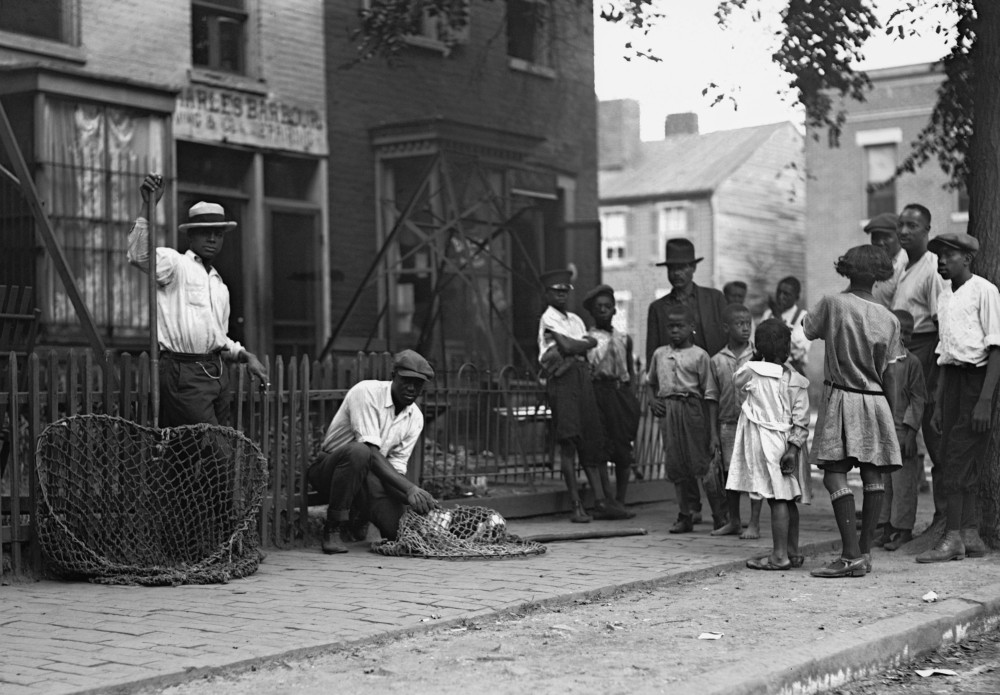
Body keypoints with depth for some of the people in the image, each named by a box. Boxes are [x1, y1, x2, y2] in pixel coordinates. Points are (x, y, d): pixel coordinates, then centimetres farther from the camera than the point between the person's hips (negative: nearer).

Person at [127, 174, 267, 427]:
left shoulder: (220, 285, 25)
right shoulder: (174, 264, 1)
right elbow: (139, 255, -21)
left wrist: (246, 356, 17)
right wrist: (148, 207, -27)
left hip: (217, 373, 8)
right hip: (182, 370, -8)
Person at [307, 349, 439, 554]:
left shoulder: (415, 418, 0)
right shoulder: (366, 392, -20)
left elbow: (397, 468, -3)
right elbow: (371, 452, -28)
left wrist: (414, 497, -24)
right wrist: (410, 488, -35)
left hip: (369, 477, 5)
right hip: (329, 466, -5)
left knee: (397, 526, -23)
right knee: (358, 452, -40)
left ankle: (357, 517, 15)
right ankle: (334, 528, -22)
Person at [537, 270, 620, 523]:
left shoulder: (575, 319, 22)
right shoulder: (548, 318, 0)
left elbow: (575, 350, 8)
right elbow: (568, 347, -11)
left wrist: (571, 348, -12)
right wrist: (588, 341, 5)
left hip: (582, 376, 7)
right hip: (562, 379, -7)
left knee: (591, 439, 2)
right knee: (568, 441, -9)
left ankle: (600, 501, 1)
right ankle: (576, 505, -8)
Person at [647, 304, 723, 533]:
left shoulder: (699, 355, -3)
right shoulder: (659, 354, 12)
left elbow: (710, 395, -4)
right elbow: (651, 382, 30)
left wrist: (713, 431, -9)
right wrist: (652, 399, 7)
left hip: (692, 409, -4)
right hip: (668, 412, 4)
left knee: (703, 463, -5)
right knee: (676, 466, 6)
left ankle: (720, 515, 4)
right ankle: (686, 515, 15)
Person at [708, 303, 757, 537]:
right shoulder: (717, 361, 5)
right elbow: (713, 400, 8)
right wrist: (713, 434, 5)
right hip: (727, 423, 2)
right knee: (730, 472, 7)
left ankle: (754, 522, 4)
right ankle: (733, 520, 19)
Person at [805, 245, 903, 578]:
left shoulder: (832, 304, -8)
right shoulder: (888, 319, 3)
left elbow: (808, 332, 8)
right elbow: (888, 376, 4)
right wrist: (890, 416, 11)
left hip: (840, 396, -4)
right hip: (875, 401, 4)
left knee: (835, 474, -7)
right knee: (873, 476, 7)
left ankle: (851, 554, -16)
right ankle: (865, 552, 11)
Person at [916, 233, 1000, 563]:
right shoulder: (945, 297, 16)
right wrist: (938, 403, 18)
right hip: (952, 378, 8)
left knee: (959, 460, -10)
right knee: (952, 459, 7)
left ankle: (952, 538, -7)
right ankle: (970, 535, 14)